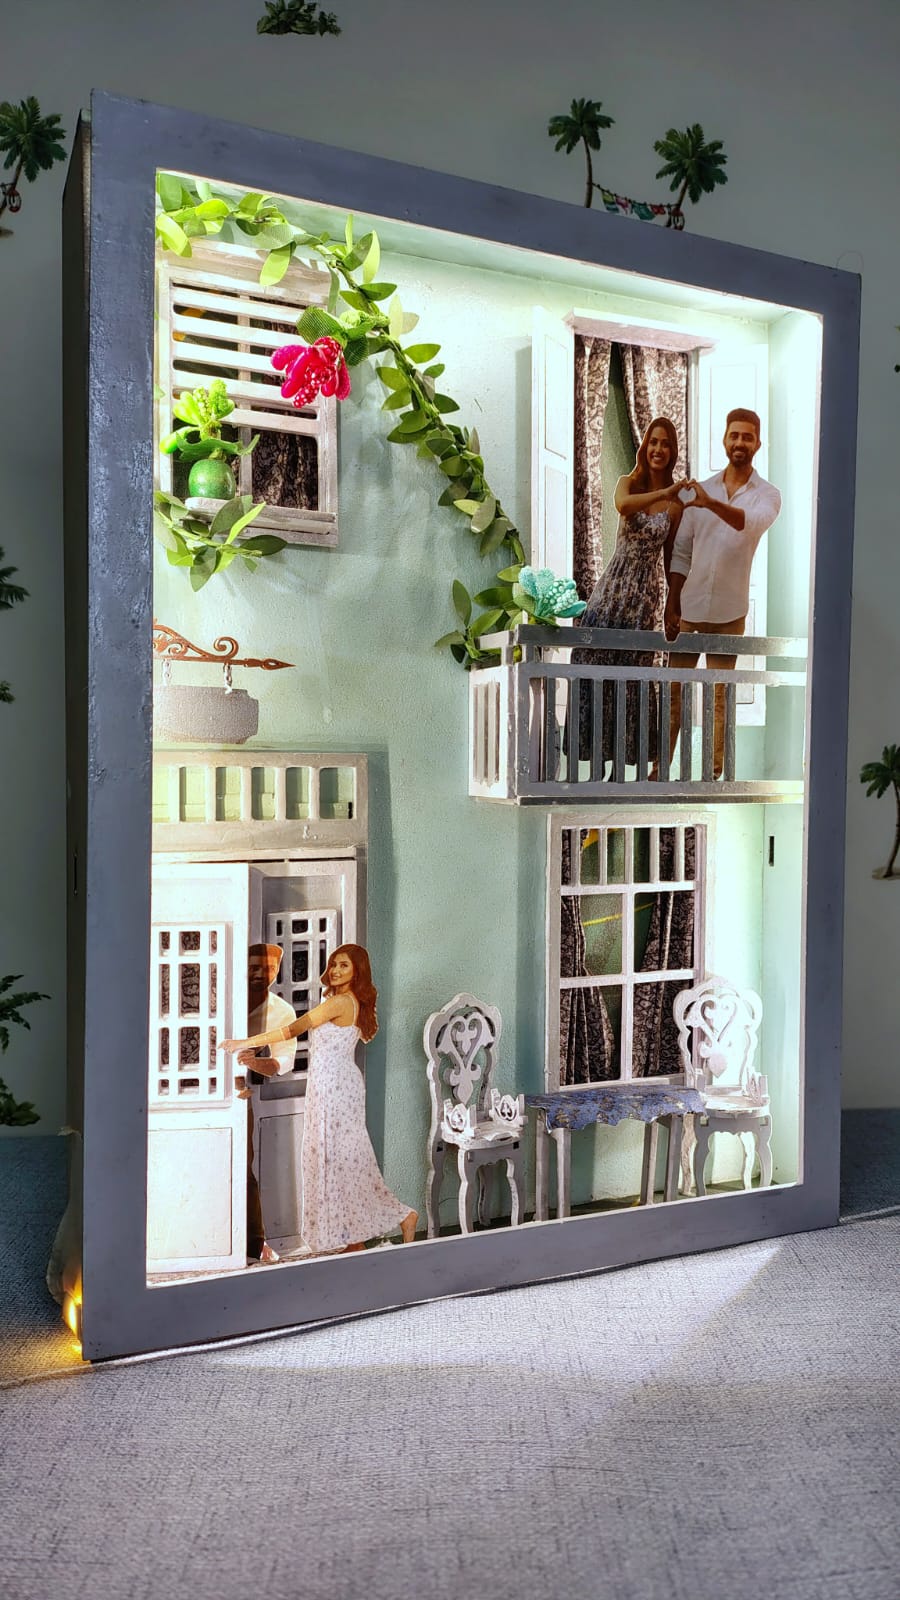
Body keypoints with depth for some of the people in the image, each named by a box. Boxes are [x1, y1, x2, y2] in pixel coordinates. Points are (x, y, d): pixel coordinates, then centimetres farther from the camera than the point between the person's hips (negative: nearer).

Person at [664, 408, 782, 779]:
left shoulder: (767, 494, 0)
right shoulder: (700, 490, 7)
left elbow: (753, 523, -24)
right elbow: (681, 553, 7)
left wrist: (712, 503, -40)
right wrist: (670, 607, 2)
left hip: (728, 612, -2)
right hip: (689, 607, 2)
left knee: (717, 695, 5)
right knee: (674, 690, 4)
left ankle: (713, 771, 11)